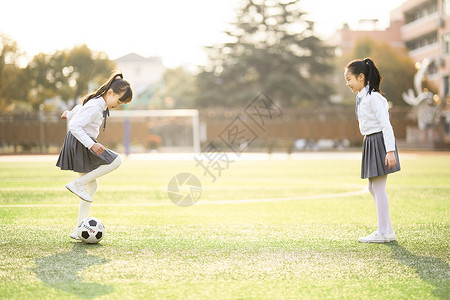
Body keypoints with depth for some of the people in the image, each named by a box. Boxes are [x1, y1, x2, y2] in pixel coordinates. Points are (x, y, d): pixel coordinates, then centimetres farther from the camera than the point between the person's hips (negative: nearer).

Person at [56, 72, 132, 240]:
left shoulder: (99, 103, 10)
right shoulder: (95, 107, -21)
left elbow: (80, 108, 29)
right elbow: (74, 126, -27)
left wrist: (70, 114, 49)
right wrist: (91, 145, -31)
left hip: (81, 145, 11)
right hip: (80, 144, -11)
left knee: (91, 186, 10)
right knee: (116, 161, -16)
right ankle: (77, 184, -12)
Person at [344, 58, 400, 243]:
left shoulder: (373, 97, -16)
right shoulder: (362, 98, 13)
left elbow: (385, 124, -19)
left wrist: (390, 151, -23)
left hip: (379, 142, -10)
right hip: (370, 142, 10)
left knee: (378, 187, -6)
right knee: (373, 188, 12)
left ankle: (383, 233, 0)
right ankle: (387, 231, 18)